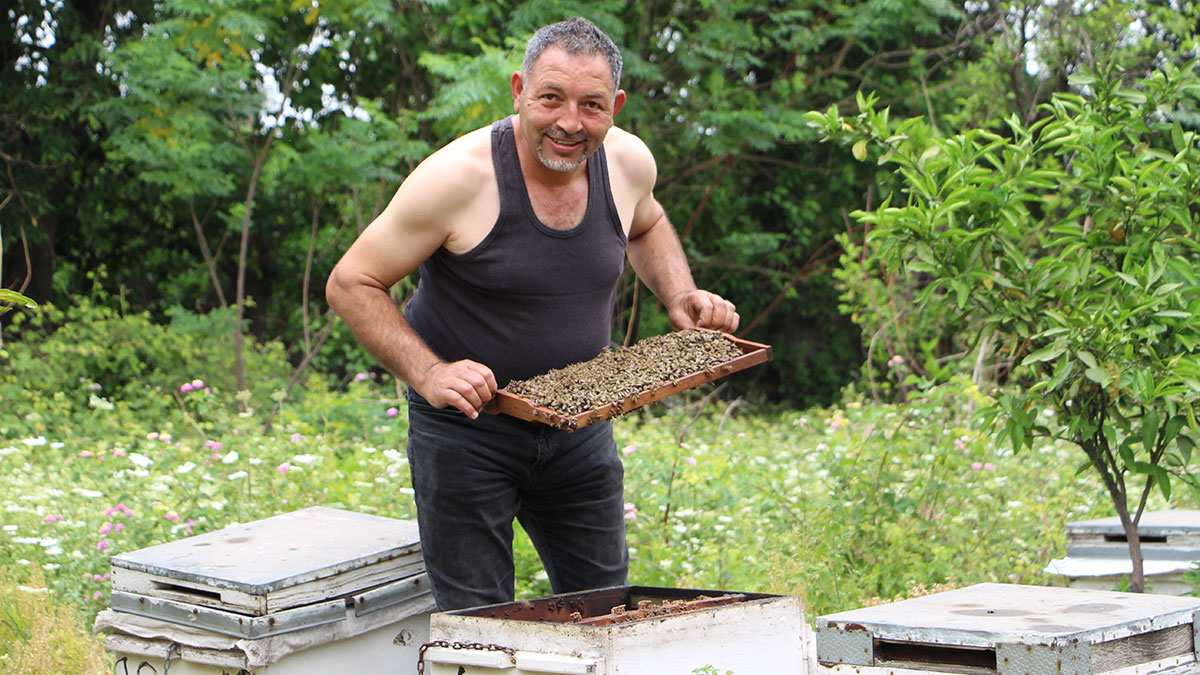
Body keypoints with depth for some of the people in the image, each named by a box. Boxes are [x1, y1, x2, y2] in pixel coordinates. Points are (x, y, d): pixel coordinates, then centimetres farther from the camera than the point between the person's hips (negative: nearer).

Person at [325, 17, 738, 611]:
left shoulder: (629, 163, -6)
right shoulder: (460, 177, -22)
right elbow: (351, 284, -16)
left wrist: (680, 297, 0)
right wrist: (427, 374, -29)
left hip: (579, 426, 5)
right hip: (466, 427, -4)